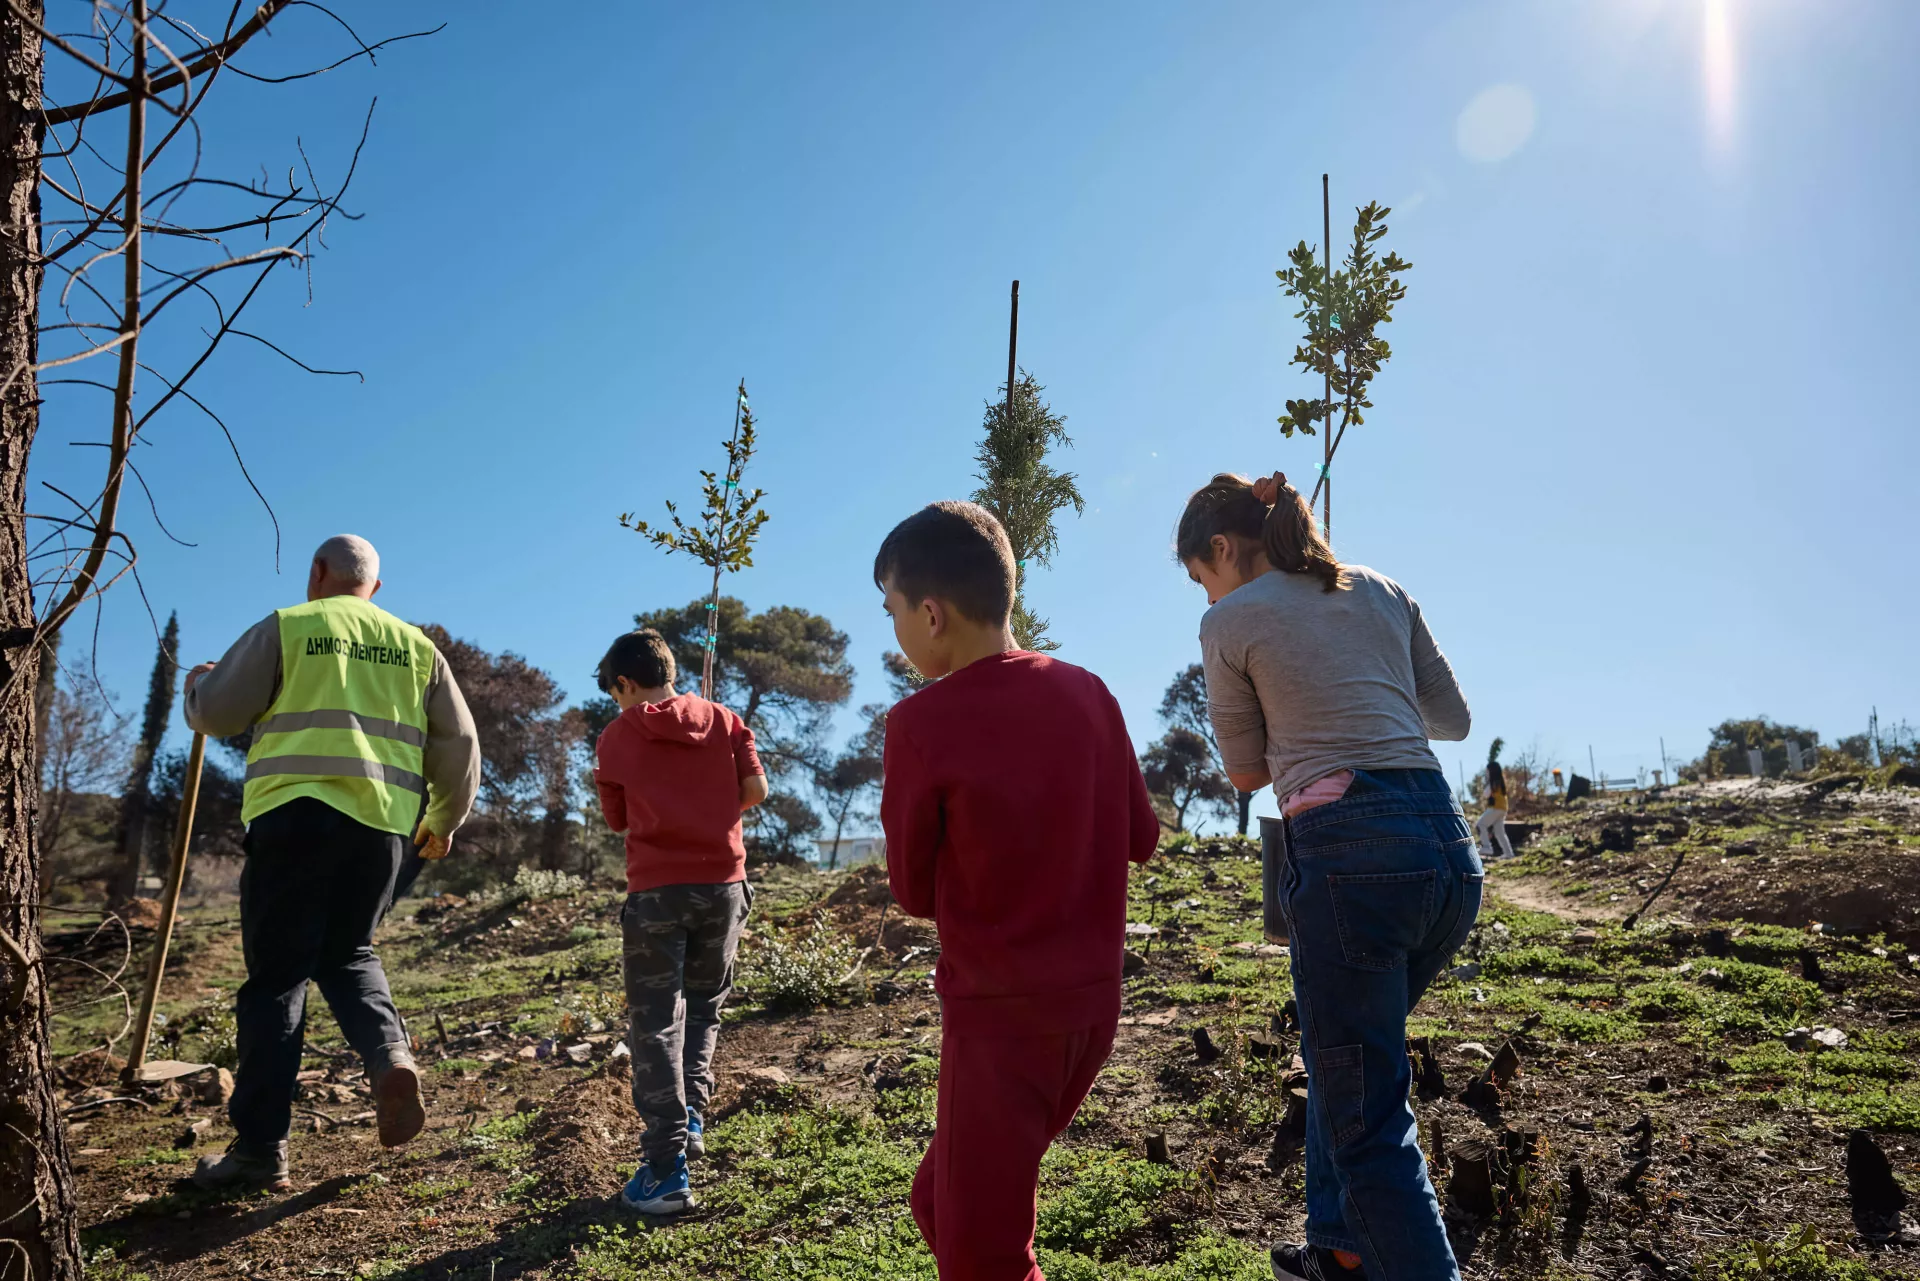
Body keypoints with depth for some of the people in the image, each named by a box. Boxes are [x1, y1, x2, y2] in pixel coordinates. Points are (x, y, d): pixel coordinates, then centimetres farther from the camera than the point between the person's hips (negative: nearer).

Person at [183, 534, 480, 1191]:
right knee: (348, 955, 20)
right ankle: (390, 1058, -5)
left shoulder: (285, 628, 4)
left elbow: (215, 713, 4)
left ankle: (260, 1147, 5)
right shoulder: (414, 645, 15)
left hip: (296, 815, -3)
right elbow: (458, 743, 14)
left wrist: (198, 682, 28)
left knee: (277, 975, 3)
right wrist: (445, 819, 27)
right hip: (381, 824, 4)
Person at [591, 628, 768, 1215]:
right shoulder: (724, 720, 6)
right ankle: (690, 1113, 18)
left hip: (657, 891, -3)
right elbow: (756, 789, 1)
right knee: (704, 1007, 24)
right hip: (723, 884, 3)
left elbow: (617, 819, 7)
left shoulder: (617, 738, 1)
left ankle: (667, 1170, -1)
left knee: (655, 1027, 2)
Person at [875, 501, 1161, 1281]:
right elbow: (1142, 838, 10)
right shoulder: (1087, 694, -1)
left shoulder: (922, 724, -16)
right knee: (948, 1204, 23)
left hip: (999, 1011, -7)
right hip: (1092, 1001, 7)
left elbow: (915, 893, -6)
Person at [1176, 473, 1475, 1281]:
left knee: (1369, 1120, 2)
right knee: (1343, 1054, 27)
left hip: (1348, 849, -7)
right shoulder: (1381, 592, 16)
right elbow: (1453, 718, 23)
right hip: (1448, 843, 7)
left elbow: (1246, 773, 10)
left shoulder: (1230, 622, 2)